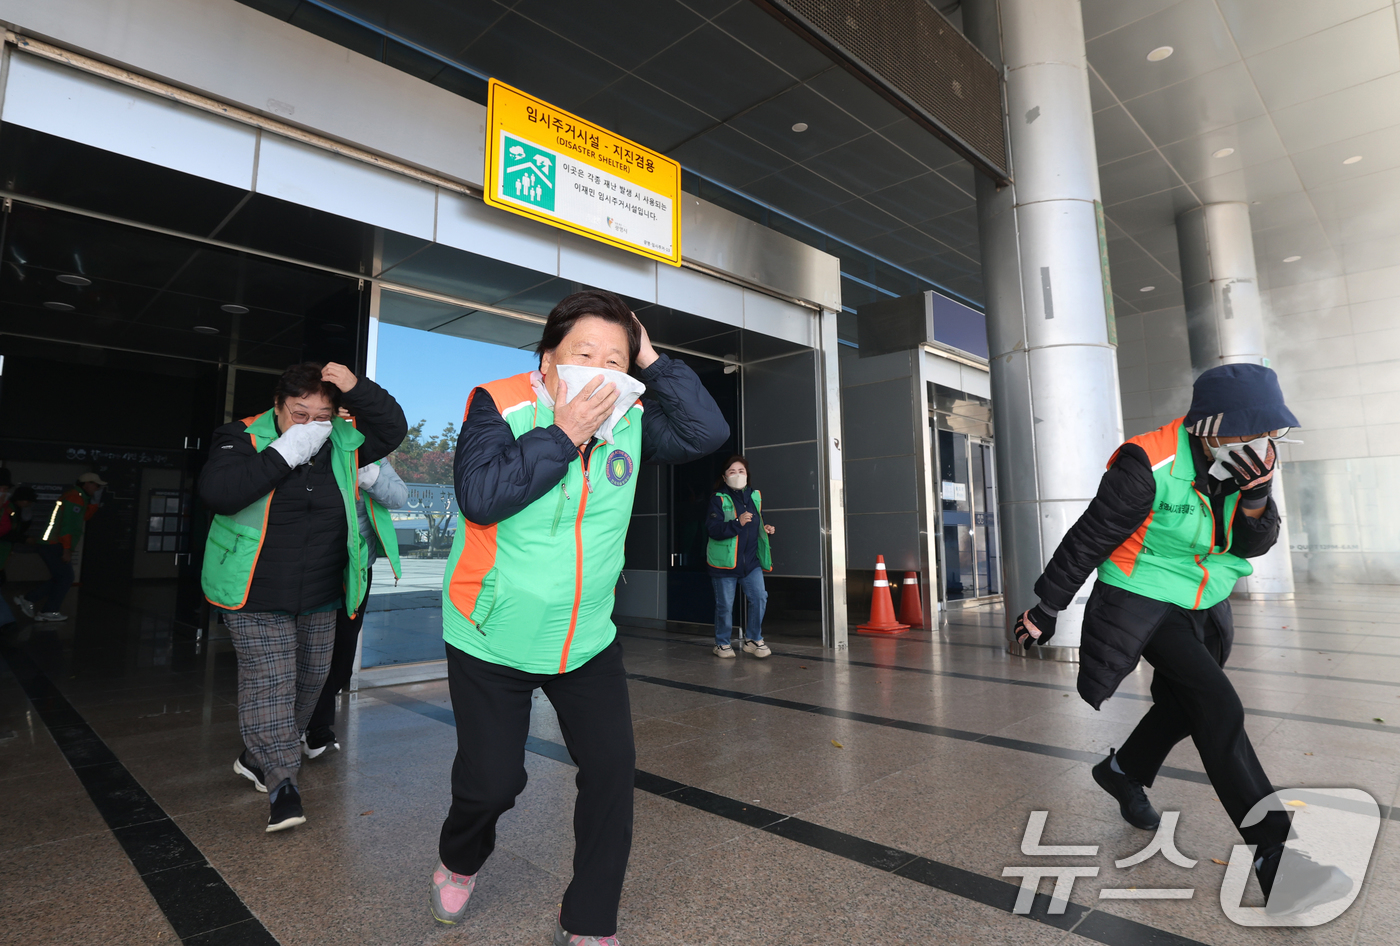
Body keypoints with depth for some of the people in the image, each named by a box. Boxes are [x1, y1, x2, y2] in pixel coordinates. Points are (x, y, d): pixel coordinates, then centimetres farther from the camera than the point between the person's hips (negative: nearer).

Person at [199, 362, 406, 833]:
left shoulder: (343, 442, 0)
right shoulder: (243, 437, -11)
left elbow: (393, 429, -3)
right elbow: (217, 491, -26)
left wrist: (358, 388, -17)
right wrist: (286, 452, -28)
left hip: (320, 599, 5)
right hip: (257, 598, -5)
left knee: (309, 679, 14)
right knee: (269, 681, -9)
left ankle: (256, 757, 36)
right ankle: (281, 784, 2)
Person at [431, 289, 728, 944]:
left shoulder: (630, 419, -2)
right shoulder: (499, 405, -14)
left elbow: (709, 431, -11)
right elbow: (480, 496, -27)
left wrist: (651, 361, -14)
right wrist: (562, 435, -28)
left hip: (589, 640, 4)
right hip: (492, 642, -3)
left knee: (612, 770, 2)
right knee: (491, 779, 7)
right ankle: (459, 864, 45)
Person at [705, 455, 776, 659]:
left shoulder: (755, 496, 9)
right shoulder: (718, 499, -9)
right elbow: (714, 529, -20)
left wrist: (765, 529, 4)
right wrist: (737, 523, -31)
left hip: (751, 560, 4)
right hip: (725, 561, -4)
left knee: (759, 598, -5)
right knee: (725, 605, 5)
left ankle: (754, 640, 14)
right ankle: (722, 643, 24)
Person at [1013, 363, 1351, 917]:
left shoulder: (1244, 459, -5)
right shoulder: (1150, 467, -27)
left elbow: (1254, 545, -4)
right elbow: (1086, 540, -21)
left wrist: (1254, 494, -26)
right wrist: (1044, 612, -16)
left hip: (1201, 606, 8)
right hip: (1143, 604, -8)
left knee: (1185, 704, 20)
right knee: (1217, 706, -18)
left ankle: (1122, 771, 45)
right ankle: (1271, 853, -10)